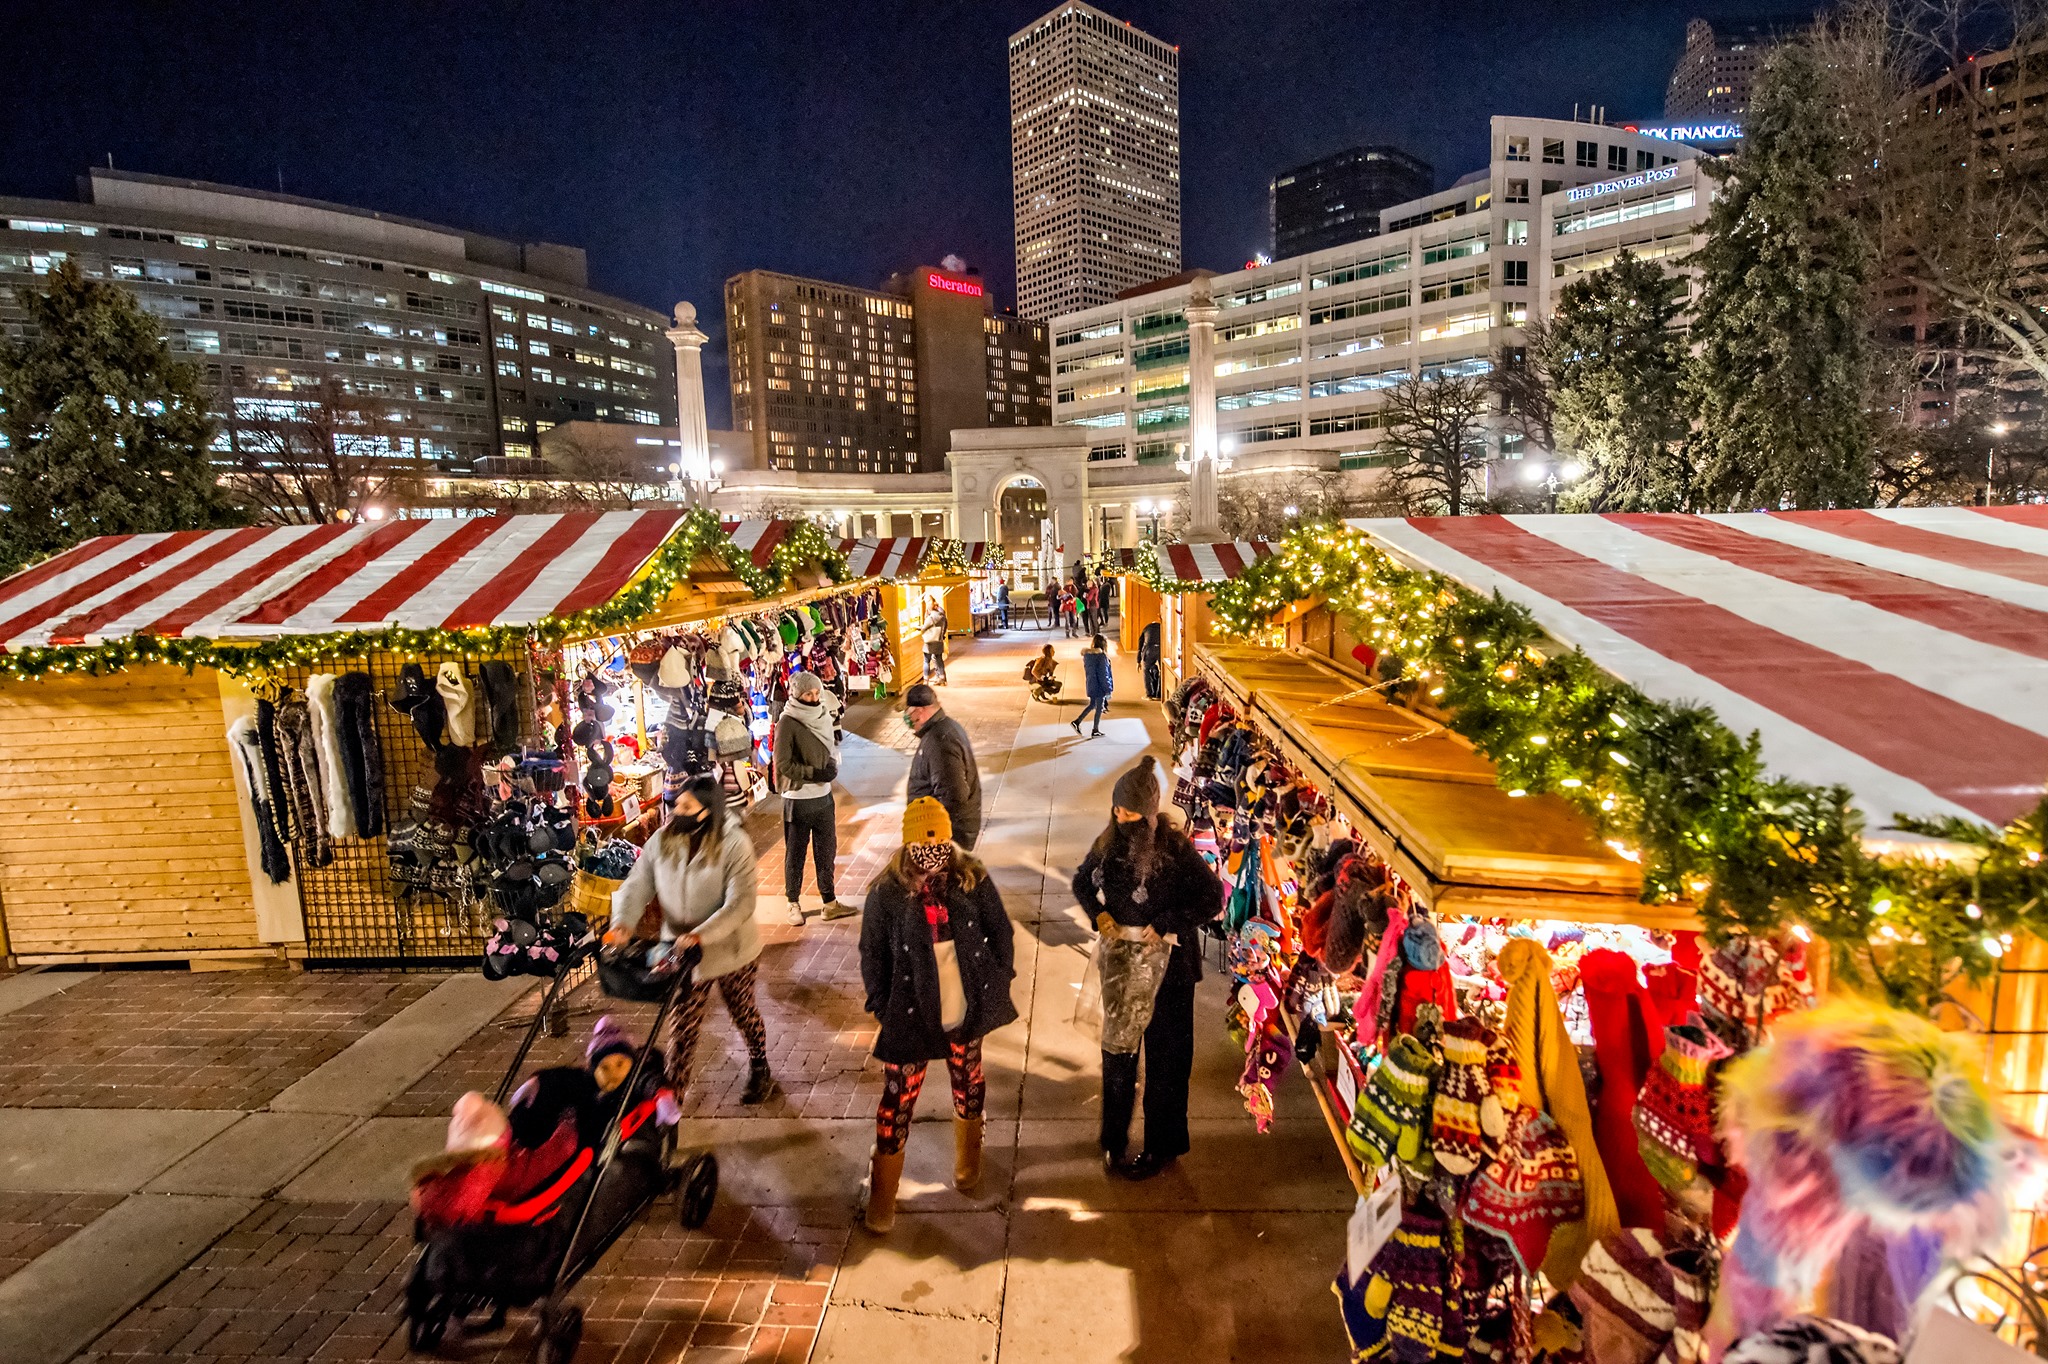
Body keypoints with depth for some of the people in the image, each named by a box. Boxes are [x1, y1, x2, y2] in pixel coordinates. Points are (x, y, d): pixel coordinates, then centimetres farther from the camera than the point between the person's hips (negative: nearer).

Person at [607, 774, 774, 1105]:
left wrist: (701, 935, -38)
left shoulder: (734, 844, -22)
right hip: (681, 950, 2)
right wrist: (624, 922, -30)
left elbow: (740, 903, -27)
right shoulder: (662, 840, -8)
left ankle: (760, 1071, 44)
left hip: (730, 949, -2)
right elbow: (637, 885, -11)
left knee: (742, 1012, 19)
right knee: (682, 1025, 8)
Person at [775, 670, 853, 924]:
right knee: (795, 854, 8)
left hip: (824, 796, 6)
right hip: (798, 799, -6)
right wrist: (815, 772, -18)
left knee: (827, 851, 13)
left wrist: (832, 765, -5)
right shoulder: (787, 723, -14)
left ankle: (830, 903, 24)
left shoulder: (824, 715, 4)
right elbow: (783, 765, -16)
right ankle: (793, 904, 22)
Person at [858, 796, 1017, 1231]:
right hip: (911, 1016, -2)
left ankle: (967, 1157, 52)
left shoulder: (973, 880, -11)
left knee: (968, 1083, 24)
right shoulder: (886, 892, -15)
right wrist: (884, 1008, -5)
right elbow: (872, 955, -6)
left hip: (967, 1011, 2)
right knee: (898, 1100, 7)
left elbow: (1000, 932, -1)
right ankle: (882, 1194, 30)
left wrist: (998, 985, 0)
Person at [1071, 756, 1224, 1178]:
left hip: (1166, 962, -5)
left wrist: (1165, 926, -18)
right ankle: (1114, 1138, 35)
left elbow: (1212, 897, -16)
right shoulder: (1110, 842, -4)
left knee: (1165, 1055, 10)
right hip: (1120, 956, 5)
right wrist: (1099, 913, -8)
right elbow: (1082, 880, 10)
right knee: (1117, 1047, 16)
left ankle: (1163, 1146, 28)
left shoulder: (1174, 848, -19)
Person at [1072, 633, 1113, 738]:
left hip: (1091, 685, 7)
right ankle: (1095, 731, 15)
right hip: (1099, 686, -7)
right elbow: (1103, 674, -18)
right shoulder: (1101, 656, -19)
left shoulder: (1086, 654, 2)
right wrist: (1108, 690, -12)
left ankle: (1077, 721, 15)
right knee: (1099, 708, 7)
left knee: (1092, 705, 22)